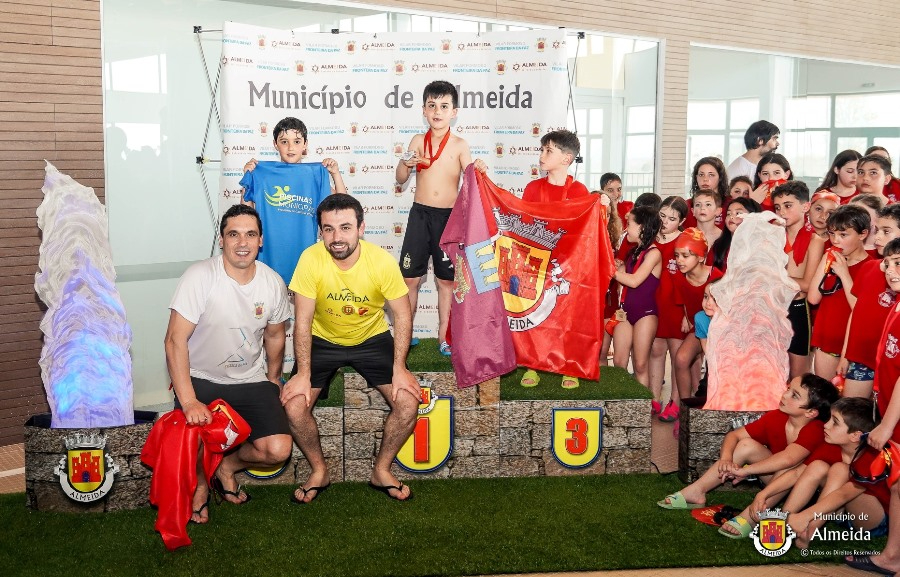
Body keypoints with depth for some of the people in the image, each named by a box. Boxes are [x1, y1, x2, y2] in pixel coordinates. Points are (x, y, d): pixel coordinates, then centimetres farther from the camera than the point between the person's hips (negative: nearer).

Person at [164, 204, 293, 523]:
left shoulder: (273, 283, -5)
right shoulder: (200, 276, -19)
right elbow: (175, 340, -20)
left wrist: (273, 378, 25)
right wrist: (188, 401, -26)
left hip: (251, 381, 3)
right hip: (200, 379, -3)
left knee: (278, 449, -15)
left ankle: (226, 467, 19)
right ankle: (199, 484, 14)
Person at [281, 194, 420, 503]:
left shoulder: (382, 261, -22)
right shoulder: (311, 259, -24)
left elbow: (402, 315, -12)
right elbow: (303, 321, -17)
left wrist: (399, 368, -18)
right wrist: (303, 373, -21)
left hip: (372, 339, 0)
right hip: (323, 340, 0)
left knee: (408, 401, -17)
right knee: (294, 405, -20)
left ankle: (382, 471, 8)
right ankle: (319, 472, 7)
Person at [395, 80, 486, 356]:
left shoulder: (459, 145, -1)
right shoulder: (418, 141, 4)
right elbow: (401, 179, 8)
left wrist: (477, 169, -27)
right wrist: (405, 163, -13)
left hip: (449, 216, -1)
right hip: (420, 213, 1)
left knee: (446, 280, 7)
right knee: (410, 277, 2)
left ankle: (443, 337, 18)